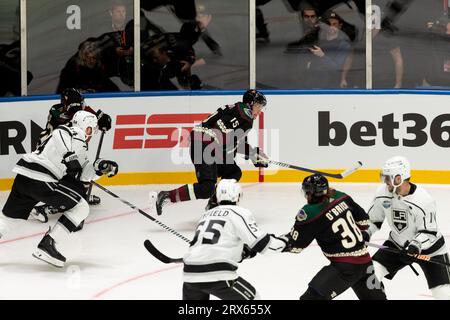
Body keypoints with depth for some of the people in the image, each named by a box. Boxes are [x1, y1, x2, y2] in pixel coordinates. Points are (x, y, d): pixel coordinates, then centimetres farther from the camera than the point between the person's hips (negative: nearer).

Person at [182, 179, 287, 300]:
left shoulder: (206, 214, 24)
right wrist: (283, 243, 15)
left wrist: (242, 252, 32)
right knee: (250, 297, 13)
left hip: (190, 273, 6)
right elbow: (260, 242, -3)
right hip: (217, 274, -6)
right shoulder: (239, 212, 4)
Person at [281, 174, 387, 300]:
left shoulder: (311, 213, -17)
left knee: (313, 295, -11)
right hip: (364, 260, 8)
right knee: (374, 295, 25)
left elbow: (294, 244, -10)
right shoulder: (341, 197, 1)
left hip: (346, 266, -8)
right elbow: (363, 221, 13)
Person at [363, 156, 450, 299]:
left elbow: (428, 233, -23)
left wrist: (416, 246, -40)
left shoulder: (424, 200, -29)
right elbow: (373, 219, 2)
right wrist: (365, 234, -15)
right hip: (397, 244, 5)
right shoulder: (382, 194, -13)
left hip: (428, 247, -5)